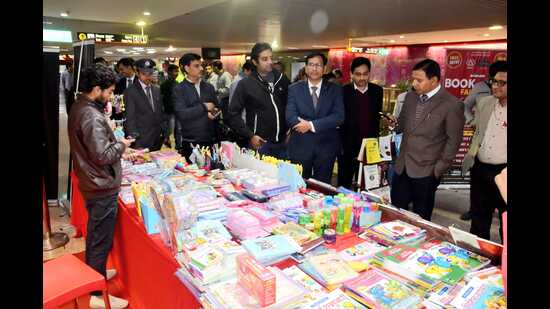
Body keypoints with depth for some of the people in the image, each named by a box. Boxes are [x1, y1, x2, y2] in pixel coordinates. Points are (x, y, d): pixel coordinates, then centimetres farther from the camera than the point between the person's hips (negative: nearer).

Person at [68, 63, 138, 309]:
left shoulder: (79, 107, 7)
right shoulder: (92, 116, -25)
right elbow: (103, 155, -26)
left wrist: (120, 150, 7)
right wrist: (121, 145, -10)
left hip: (92, 185, 10)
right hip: (102, 188, -10)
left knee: (95, 234, 25)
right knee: (102, 240, 3)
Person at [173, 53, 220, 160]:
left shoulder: (209, 87, 13)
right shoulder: (179, 89, -2)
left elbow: (217, 108, 17)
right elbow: (181, 114, -15)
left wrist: (214, 113, -6)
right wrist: (204, 107, -10)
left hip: (211, 140, 4)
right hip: (191, 142, -4)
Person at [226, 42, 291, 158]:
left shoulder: (282, 80, 5)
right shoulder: (245, 84, -4)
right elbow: (233, 114, -4)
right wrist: (250, 135, -9)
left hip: (283, 142, 3)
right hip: (261, 143, -3)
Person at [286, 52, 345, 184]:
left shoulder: (335, 89, 3)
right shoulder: (294, 89, 3)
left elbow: (339, 117, -10)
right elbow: (290, 117, -8)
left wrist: (311, 125, -18)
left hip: (326, 147, 0)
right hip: (300, 147, 0)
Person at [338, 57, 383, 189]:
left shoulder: (377, 91, 3)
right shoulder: (343, 91, -7)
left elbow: (377, 117, 11)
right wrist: (340, 144, -7)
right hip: (347, 146, -2)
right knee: (344, 184, 9)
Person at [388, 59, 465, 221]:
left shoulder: (452, 104, -11)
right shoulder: (410, 97, 7)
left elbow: (454, 140, -8)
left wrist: (439, 168, -9)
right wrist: (395, 123, -7)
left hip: (426, 171, -5)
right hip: (402, 166, 5)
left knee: (420, 219, 11)